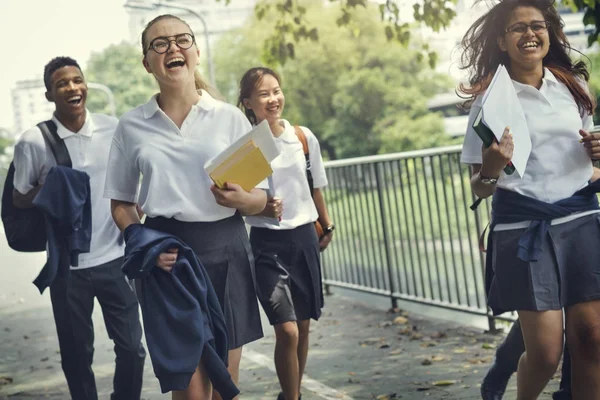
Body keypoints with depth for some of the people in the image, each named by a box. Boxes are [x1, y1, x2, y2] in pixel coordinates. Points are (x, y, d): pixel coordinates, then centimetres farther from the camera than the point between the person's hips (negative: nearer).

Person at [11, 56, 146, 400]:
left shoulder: (113, 129, -1)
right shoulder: (34, 142, -8)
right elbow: (20, 200, 0)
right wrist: (43, 194, -19)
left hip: (116, 258, 2)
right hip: (68, 266, -2)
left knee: (132, 348, 6)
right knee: (77, 354, 9)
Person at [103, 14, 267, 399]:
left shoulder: (230, 117, 3)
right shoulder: (132, 125, 5)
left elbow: (260, 199, 5)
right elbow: (121, 202, 11)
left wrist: (242, 199, -18)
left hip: (226, 251, 1)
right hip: (168, 257, 0)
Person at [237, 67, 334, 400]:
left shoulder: (304, 137, 2)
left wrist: (326, 226, 20)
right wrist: (261, 208, -24)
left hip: (304, 236, 4)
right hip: (267, 242, -4)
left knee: (303, 326, 11)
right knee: (286, 331, -13)